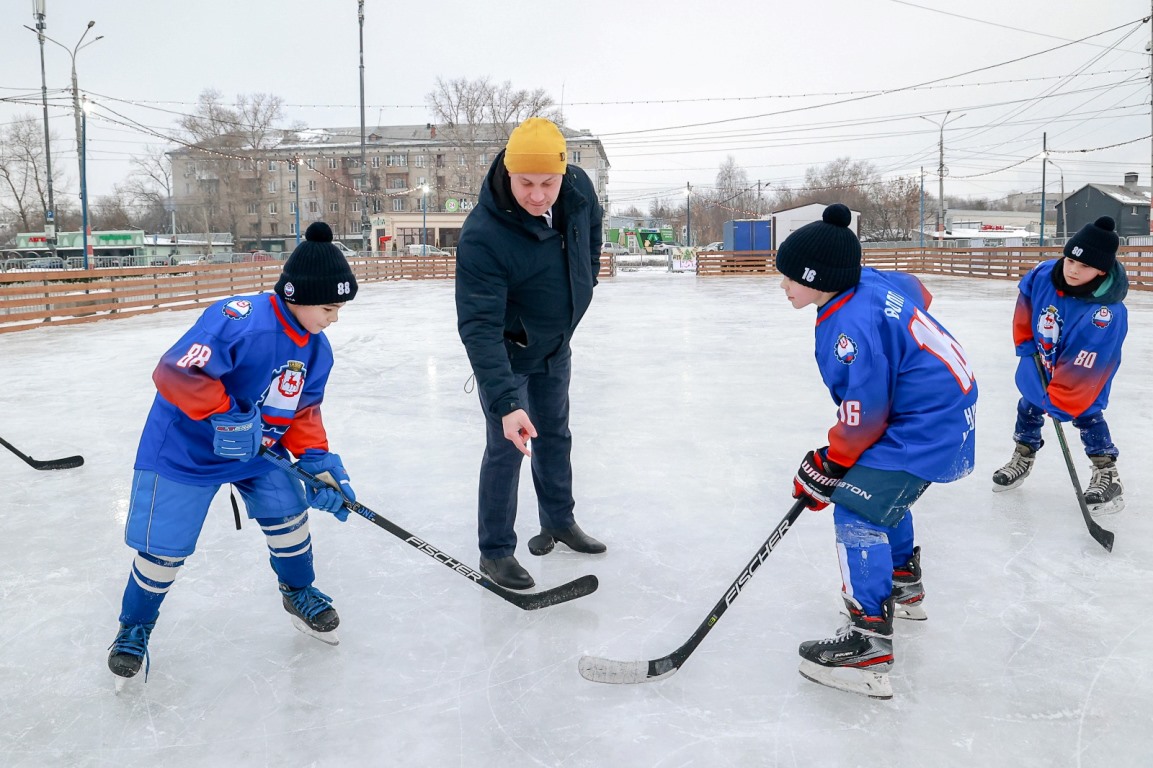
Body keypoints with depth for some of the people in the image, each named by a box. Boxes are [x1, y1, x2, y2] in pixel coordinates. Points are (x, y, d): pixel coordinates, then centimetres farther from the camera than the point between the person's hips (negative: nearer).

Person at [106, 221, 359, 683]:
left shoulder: (317, 349, -6)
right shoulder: (239, 320, -32)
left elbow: (304, 412, 1)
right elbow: (174, 372, -34)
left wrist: (318, 460, -11)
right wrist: (225, 417, -39)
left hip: (258, 449, 6)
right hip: (184, 447, -6)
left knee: (289, 510, 0)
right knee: (163, 546, 1)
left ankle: (299, 593, 28)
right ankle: (134, 626, 28)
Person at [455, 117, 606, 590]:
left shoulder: (579, 189, -18)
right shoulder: (482, 236, -36)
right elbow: (479, 327, -39)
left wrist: (585, 279, 11)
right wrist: (505, 402, -45)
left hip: (556, 345, 6)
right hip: (505, 351, -6)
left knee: (555, 436, 20)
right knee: (507, 447, -3)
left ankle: (559, 521, 40)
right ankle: (495, 552, 14)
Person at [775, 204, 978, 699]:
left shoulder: (850, 329, -29)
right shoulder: (873, 283, -1)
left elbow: (864, 421, -24)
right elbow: (917, 294, 23)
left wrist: (828, 468, -9)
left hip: (927, 427, -11)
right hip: (946, 407, 11)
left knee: (858, 512, -14)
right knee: (883, 491, 27)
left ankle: (869, 646, -16)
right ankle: (903, 587, 46)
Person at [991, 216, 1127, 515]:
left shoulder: (1108, 311, -37)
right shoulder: (1042, 275, -25)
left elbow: (1084, 365, -35)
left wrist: (1059, 399, -33)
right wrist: (1026, 342, -3)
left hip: (1084, 374, -5)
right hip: (1039, 361, 5)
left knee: (1086, 415, -6)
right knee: (1028, 407, 17)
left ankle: (1107, 476, 9)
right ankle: (1021, 459, 38)